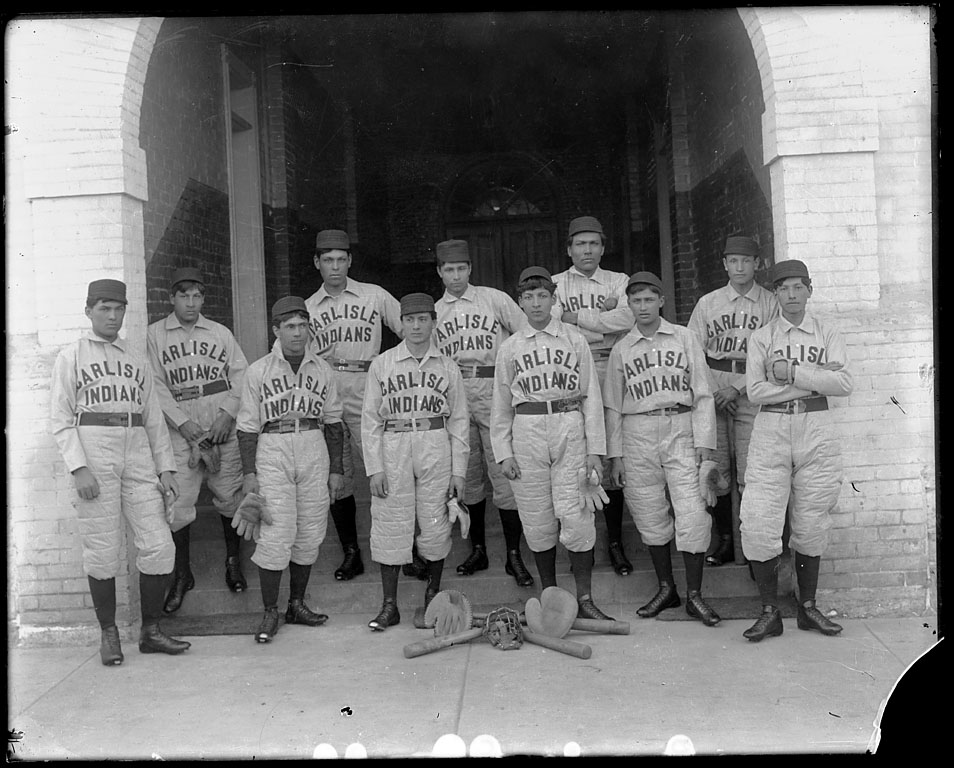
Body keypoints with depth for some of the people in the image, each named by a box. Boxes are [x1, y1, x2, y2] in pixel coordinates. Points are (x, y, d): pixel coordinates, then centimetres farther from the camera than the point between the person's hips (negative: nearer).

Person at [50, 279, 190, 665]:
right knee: (102, 550, -1)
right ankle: (108, 634, 13)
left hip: (138, 454, 3)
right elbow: (60, 419, 1)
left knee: (158, 546, -3)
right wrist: (78, 467, -12)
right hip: (94, 452, -3)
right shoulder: (70, 358, 9)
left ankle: (151, 631, 10)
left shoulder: (137, 361, 20)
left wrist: (166, 467, 7)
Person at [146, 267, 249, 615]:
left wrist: (227, 414, -6)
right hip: (181, 429, -1)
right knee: (178, 502, -4)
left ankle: (233, 561, 26)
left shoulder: (220, 332, 11)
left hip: (223, 427, 1)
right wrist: (183, 422, -10)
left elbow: (241, 374, 7)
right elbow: (156, 385, 0)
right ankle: (181, 575, 11)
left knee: (230, 496, 7)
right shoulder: (154, 335, 6)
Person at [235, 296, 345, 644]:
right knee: (276, 534, -8)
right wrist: (249, 472, -4)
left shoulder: (323, 370, 9)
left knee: (310, 534, 6)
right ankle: (270, 612, 5)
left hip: (314, 452, 3)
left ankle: (297, 604, 21)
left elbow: (333, 422, 13)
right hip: (272, 452, -3)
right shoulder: (259, 370, 2)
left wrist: (336, 469, 9)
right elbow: (247, 425, 2)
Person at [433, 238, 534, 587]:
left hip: (492, 389, -3)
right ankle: (477, 549, 20)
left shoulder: (494, 299, 7)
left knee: (503, 473, -6)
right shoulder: (433, 312, 14)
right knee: (467, 475, 8)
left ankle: (514, 555, 1)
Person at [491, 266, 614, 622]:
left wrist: (595, 449, 0)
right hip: (527, 431, 1)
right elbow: (501, 405, 11)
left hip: (570, 430, -1)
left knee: (576, 517, -6)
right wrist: (503, 453, 3)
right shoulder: (510, 348, 9)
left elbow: (591, 396, 6)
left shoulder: (575, 340, 7)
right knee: (537, 520, 5)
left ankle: (585, 599, 6)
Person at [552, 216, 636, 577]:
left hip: (611, 373, 1)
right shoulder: (555, 284, 12)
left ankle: (615, 543, 12)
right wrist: (605, 326, -5)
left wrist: (577, 319, -6)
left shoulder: (618, 282, 14)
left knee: (612, 459, 1)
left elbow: (628, 318, -6)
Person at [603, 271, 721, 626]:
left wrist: (704, 443, -4)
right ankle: (666, 588, 21)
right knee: (650, 516, 6)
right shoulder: (621, 349, 10)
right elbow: (613, 405, 11)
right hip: (637, 435, 2)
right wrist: (615, 454, 6)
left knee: (691, 514, -7)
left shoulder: (684, 338, 6)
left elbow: (702, 394, 4)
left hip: (681, 429, -2)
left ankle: (694, 595, 5)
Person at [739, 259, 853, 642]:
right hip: (770, 432, -1)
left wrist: (792, 372, -12)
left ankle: (808, 606, 22)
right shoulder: (761, 337, 7)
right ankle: (770, 611, 6)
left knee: (811, 524, 7)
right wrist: (816, 379, -7)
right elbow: (755, 391, -6)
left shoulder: (828, 334, 10)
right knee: (758, 522, -8)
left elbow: (844, 384, -5)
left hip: (816, 431, 1)